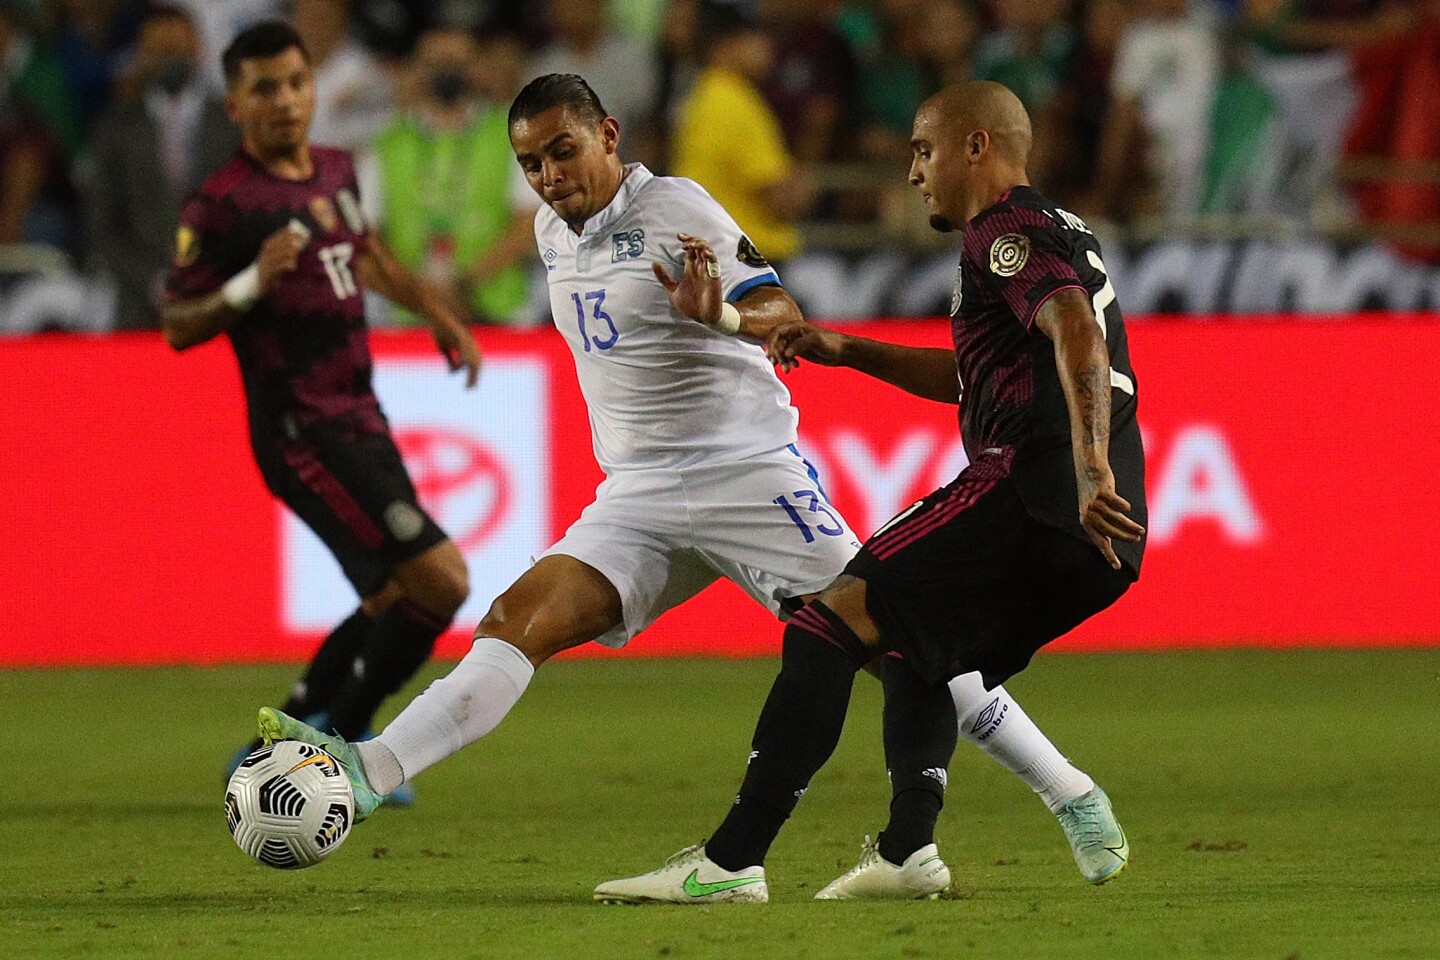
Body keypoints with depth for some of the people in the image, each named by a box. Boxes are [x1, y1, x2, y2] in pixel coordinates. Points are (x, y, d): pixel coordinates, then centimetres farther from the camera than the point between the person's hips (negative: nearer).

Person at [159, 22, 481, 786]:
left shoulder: (335, 171, 10)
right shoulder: (222, 204, -13)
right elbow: (177, 324, -13)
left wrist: (438, 315, 31)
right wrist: (253, 283, -28)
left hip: (357, 422, 9)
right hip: (302, 431, -9)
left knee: (395, 600, 15)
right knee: (440, 582, -15)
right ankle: (337, 740, -1)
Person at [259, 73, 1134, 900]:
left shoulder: (671, 208, -8)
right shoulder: (554, 232, 13)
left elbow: (783, 311, -15)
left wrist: (723, 315, -36)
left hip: (748, 470, -6)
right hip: (638, 499, 6)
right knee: (520, 620, -14)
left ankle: (1065, 789, -2)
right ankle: (369, 774, -26)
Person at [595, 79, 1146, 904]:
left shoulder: (1007, 234, -2)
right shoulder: (1060, 234, 30)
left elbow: (1078, 336, -21)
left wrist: (1090, 473, -33)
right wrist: (849, 352, 37)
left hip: (1033, 487, -10)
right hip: (1096, 535, 10)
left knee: (831, 623, -12)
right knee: (915, 642, 31)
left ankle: (733, 859, -20)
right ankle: (907, 852, 20)